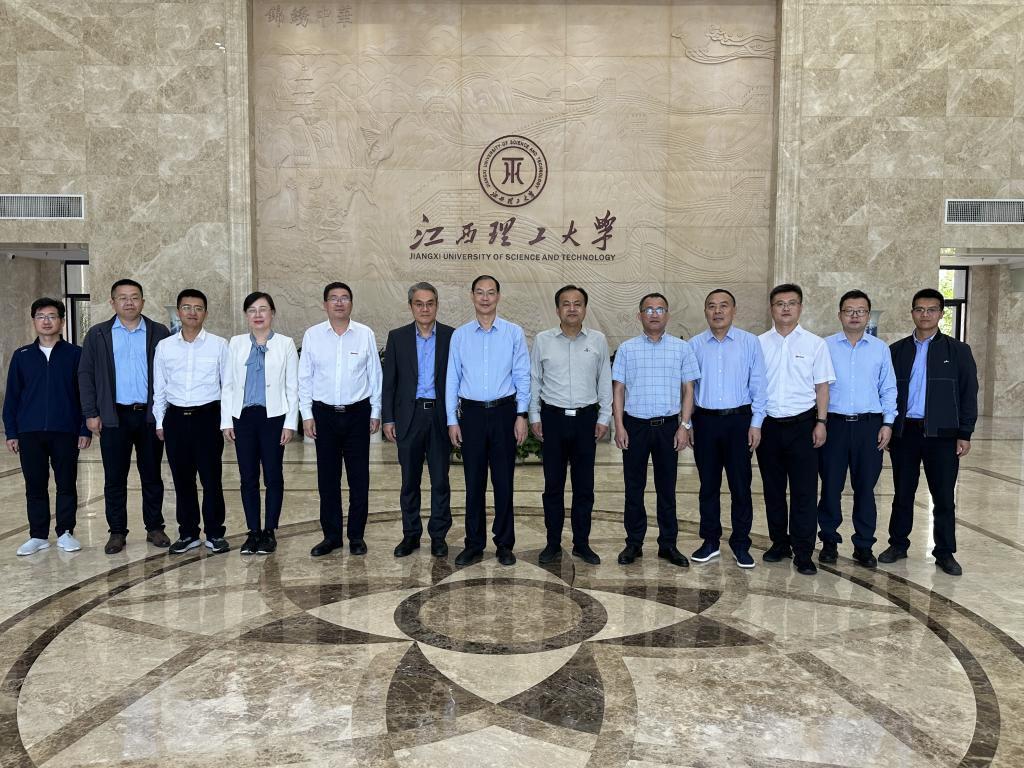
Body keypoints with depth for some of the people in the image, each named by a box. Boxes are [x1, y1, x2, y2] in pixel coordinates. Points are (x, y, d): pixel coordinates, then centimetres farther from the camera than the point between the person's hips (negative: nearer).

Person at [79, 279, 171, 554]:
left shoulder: (159, 333, 4)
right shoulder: (98, 334, 6)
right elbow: (86, 374, 4)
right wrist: (90, 413, -3)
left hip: (150, 415, 0)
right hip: (113, 417, 0)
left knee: (152, 476, 7)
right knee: (114, 478, 5)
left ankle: (155, 528, 17)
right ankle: (117, 532, 15)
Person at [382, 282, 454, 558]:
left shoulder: (451, 336, 1)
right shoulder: (397, 337, 4)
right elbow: (389, 381, 5)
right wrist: (388, 418, 0)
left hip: (440, 415, -1)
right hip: (408, 416, 1)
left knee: (440, 480, 5)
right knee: (409, 480, 9)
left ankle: (438, 535, 16)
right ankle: (411, 535, 20)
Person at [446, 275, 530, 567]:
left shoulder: (514, 333, 1)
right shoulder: (460, 335, 4)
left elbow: (522, 376, 1)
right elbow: (452, 379, 4)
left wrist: (521, 415, -6)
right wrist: (452, 420, 1)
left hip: (504, 412, -1)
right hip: (472, 413, 1)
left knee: (503, 481, 5)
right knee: (474, 482, 6)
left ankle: (504, 544, 17)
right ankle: (474, 544, 16)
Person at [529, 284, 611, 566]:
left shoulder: (598, 340, 3)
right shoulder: (542, 340, 1)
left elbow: (605, 382, 7)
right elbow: (534, 381, 6)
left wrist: (604, 418, 3)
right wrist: (534, 417, 2)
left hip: (586, 418, 1)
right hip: (553, 417, 0)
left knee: (584, 485, 7)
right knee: (553, 485, 6)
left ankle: (582, 543, 18)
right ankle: (553, 543, 17)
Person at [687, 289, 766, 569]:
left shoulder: (750, 342, 0)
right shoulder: (694, 345, 4)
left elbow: (758, 386, 1)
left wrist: (756, 423, -4)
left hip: (739, 421, -1)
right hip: (705, 421, 2)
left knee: (740, 485, 3)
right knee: (708, 484, 10)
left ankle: (740, 544, 17)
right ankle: (710, 542, 22)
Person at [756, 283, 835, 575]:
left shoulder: (815, 344, 1)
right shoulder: (759, 344, 5)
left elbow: (822, 386, 2)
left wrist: (821, 423, -6)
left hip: (802, 425, -2)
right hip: (768, 424, 2)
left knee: (804, 491, -2)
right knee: (773, 489, 11)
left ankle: (803, 554, 6)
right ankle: (779, 544, 25)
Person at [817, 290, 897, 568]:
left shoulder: (881, 348, 6)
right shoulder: (826, 346, 2)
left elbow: (888, 389, 8)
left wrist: (888, 423, 0)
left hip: (869, 425, 1)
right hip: (834, 423, -1)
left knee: (865, 487, 7)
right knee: (831, 485, 5)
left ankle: (864, 545, 17)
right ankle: (829, 541, 18)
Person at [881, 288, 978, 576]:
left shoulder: (958, 350, 3)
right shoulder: (896, 350, 7)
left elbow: (969, 395, 1)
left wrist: (965, 434, -5)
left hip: (942, 434, -1)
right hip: (904, 432, 1)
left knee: (944, 498, 4)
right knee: (903, 494, 10)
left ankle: (945, 553, 15)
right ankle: (898, 544, 22)